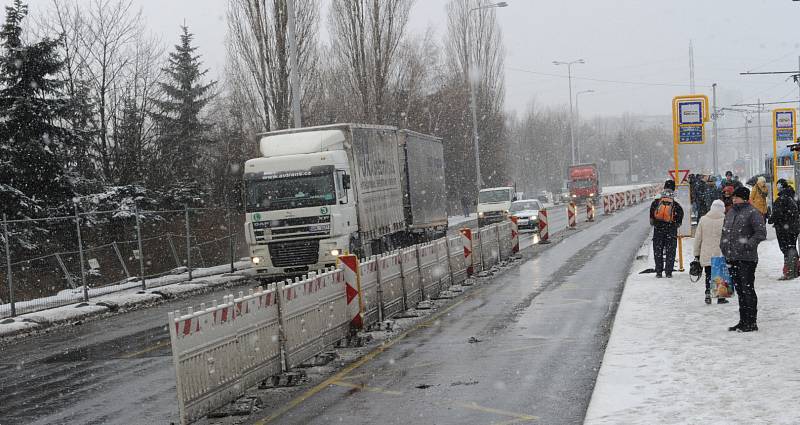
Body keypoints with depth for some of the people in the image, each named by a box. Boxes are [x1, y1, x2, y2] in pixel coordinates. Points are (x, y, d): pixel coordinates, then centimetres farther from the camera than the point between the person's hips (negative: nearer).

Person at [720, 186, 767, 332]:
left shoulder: (752, 213, -7)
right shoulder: (730, 213, 17)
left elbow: (761, 233, -11)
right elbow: (725, 232, 26)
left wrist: (749, 244, -20)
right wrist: (723, 246, 13)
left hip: (747, 258, -8)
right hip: (732, 258, 8)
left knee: (747, 289, -6)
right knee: (739, 290, 12)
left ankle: (751, 322, -1)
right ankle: (743, 321, 19)